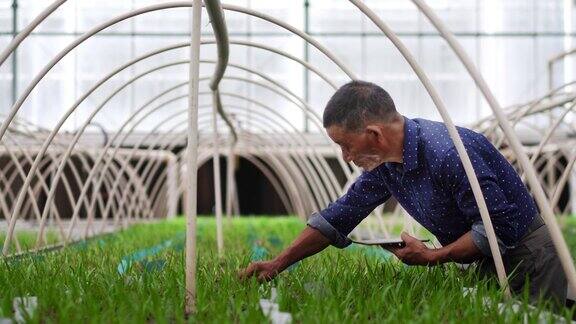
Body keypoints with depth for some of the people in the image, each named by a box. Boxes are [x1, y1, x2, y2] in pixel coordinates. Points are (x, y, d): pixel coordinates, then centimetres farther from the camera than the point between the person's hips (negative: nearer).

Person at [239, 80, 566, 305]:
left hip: (525, 251, -8)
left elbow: (500, 227, -27)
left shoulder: (448, 153, -31)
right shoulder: (383, 164, -3)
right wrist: (277, 264, 3)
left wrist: (432, 257, -21)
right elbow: (337, 218, 6)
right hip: (477, 262, 8)